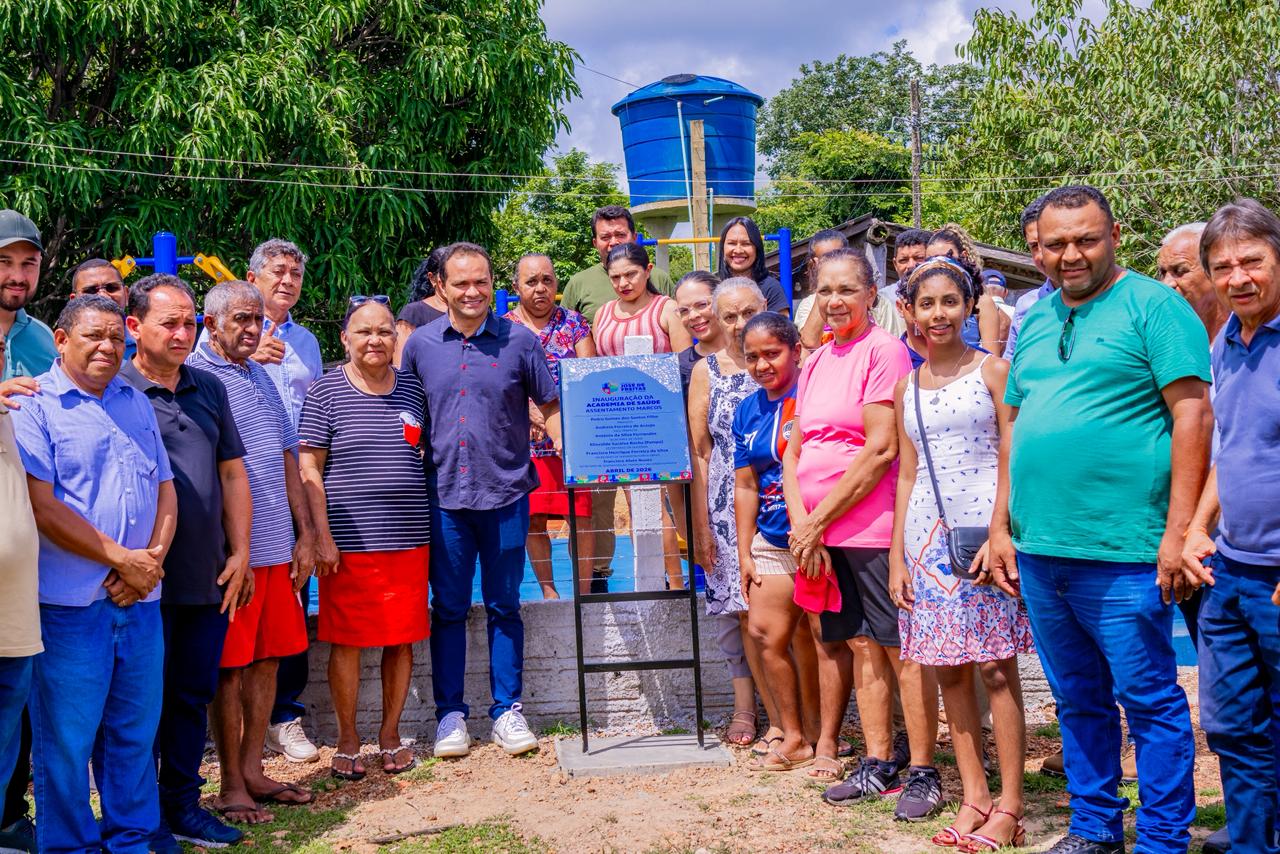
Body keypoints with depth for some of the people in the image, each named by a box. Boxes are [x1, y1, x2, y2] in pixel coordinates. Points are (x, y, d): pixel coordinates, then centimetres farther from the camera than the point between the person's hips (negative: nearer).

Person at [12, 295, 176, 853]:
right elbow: (43, 507, -13)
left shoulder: (135, 403, 15)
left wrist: (154, 557, -4)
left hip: (140, 599, 5)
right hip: (70, 604, -5)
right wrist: (122, 559, -12)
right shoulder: (34, 404, -4)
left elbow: (165, 489, 14)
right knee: (66, 739, 4)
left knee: (135, 733, 13)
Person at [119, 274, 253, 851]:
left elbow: (233, 473, 14)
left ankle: (182, 805, 28)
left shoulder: (209, 388, 11)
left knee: (194, 695, 14)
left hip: (209, 580, 5)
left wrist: (239, 553, 8)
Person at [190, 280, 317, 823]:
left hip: (276, 548, 7)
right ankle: (231, 785, 13)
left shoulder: (260, 376, 16)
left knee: (267, 658, 12)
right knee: (230, 668, 1)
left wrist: (305, 534, 15)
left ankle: (253, 770, 23)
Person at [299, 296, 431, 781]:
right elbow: (309, 469, -3)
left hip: (408, 540, 4)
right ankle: (348, 741, 18)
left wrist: (430, 525, 11)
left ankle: (390, 733, 23)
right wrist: (322, 536, -10)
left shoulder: (412, 389, 9)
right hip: (348, 542, -3)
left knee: (402, 639, 8)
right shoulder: (326, 392, -2)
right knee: (346, 641, 3)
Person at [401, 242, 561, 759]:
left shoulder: (519, 341, 0)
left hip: (505, 493, -1)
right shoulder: (420, 344, 4)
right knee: (448, 608, 7)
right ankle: (450, 714, 19)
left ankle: (507, 711, 19)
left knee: (503, 607, 8)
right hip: (443, 495, 1)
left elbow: (550, 407, 5)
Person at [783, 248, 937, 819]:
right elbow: (794, 452, 13)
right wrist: (800, 521, -3)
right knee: (860, 646, 13)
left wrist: (819, 519, -12)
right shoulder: (815, 362, 15)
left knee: (901, 649, -1)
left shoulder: (883, 350, -8)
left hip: (874, 527, -7)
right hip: (820, 533, 7)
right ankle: (879, 765, 23)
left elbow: (881, 449, -15)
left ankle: (923, 773, 9)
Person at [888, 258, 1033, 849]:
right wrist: (897, 557, 10)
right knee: (949, 672, 5)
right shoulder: (907, 388, 14)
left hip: (984, 525, -5)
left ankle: (1009, 806, 4)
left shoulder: (992, 371, 0)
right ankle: (974, 797, 14)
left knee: (996, 668, -3)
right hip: (928, 534, 5)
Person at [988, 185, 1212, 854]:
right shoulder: (1036, 321, 16)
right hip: (1039, 550, 7)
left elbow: (1193, 414, -11)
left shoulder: (1152, 306, -4)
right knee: (1078, 701, 16)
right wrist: (1001, 525, 14)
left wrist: (1178, 531, -16)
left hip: (1122, 553, -7)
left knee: (1149, 701, 3)